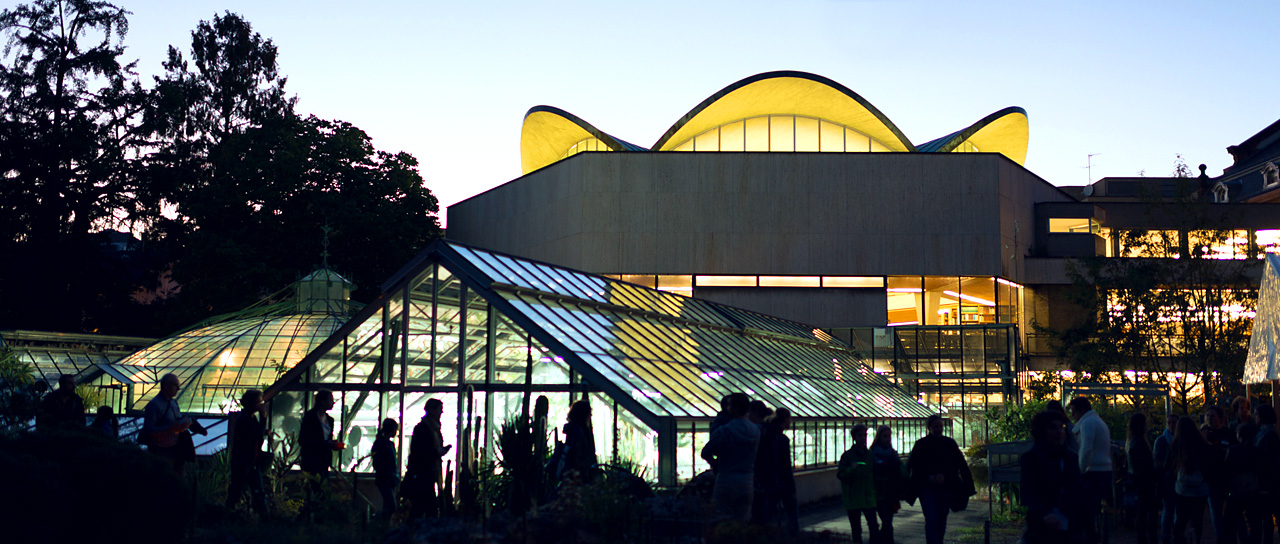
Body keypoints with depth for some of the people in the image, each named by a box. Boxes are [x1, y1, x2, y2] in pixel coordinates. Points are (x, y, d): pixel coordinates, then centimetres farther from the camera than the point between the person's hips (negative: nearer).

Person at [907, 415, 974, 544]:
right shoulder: (921, 444, 1)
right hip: (927, 487, -2)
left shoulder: (949, 443, 7)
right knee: (931, 519, -14)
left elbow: (959, 464, 6)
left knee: (942, 520, 8)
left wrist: (944, 476, -5)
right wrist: (929, 477, -10)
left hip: (945, 488, 3)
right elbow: (912, 466, 0)